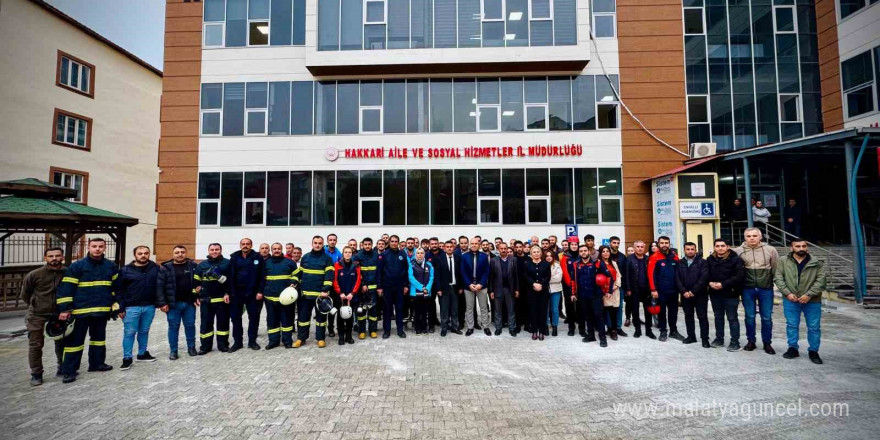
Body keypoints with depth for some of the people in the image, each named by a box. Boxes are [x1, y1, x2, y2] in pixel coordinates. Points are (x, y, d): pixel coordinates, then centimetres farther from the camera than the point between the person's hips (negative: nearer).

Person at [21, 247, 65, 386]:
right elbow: (25, 294, 5)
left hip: (59, 314, 2)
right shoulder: (34, 275, -11)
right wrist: (36, 305, 8)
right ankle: (36, 374, 13)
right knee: (35, 344, 1)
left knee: (61, 342, 13)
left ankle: (62, 367, 30)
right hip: (37, 315, -1)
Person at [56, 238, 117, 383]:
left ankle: (97, 363, 29)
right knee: (74, 340, 2)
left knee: (99, 337, 16)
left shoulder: (111, 266, 6)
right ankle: (69, 371, 11)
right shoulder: (77, 266, -6)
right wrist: (64, 309, -13)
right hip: (81, 310, -4)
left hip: (102, 310, 4)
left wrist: (116, 306, 9)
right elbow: (66, 288, -8)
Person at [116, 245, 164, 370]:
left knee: (144, 331, 14)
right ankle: (127, 358, 14)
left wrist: (162, 303, -5)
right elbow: (118, 289, -1)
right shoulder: (126, 270, -3)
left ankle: (142, 354, 28)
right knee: (129, 333, 3)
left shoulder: (156, 268, 1)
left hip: (149, 307, 2)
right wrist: (120, 308, -5)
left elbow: (159, 287, 2)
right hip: (131, 307, -2)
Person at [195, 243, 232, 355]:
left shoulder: (227, 263, 0)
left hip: (222, 299, -2)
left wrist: (227, 293, -10)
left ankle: (223, 344, 16)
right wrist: (196, 296, 8)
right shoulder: (202, 265, 10)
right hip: (206, 300, 2)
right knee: (206, 323, 7)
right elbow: (196, 281, 14)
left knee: (223, 322, 6)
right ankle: (205, 346, 17)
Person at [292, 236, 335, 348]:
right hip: (305, 293, 3)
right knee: (303, 316, 10)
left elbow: (329, 275, -10)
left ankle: (320, 338, 17)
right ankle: (301, 338, 21)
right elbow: (299, 272, 16)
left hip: (320, 293, -3)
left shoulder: (327, 258, -3)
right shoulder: (305, 257, 9)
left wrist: (325, 290, -18)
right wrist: (294, 284, 3)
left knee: (321, 317, 7)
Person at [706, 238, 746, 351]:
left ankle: (735, 341, 13)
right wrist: (710, 283, -13)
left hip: (730, 294, -5)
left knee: (732, 318, 3)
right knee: (718, 317, 16)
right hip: (715, 294, 5)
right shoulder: (710, 260, 6)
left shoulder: (735, 259, -9)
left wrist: (723, 284, -22)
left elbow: (740, 276, -17)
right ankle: (719, 339, 27)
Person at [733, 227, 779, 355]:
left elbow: (776, 269, 4)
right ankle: (751, 341, 22)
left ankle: (767, 343, 21)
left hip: (766, 289, 0)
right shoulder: (738, 251, -4)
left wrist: (774, 282, 4)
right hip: (748, 289, 0)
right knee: (750, 316, 9)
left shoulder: (770, 250, -2)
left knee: (766, 317, 7)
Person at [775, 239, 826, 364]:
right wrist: (787, 293, -11)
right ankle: (792, 348, 19)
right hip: (790, 300, 0)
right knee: (791, 325, 8)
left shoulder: (817, 263, 1)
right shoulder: (783, 261, 2)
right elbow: (778, 278, -1)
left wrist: (809, 295, -15)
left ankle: (813, 351, 19)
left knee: (814, 327, 7)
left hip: (812, 300, 0)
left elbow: (821, 280, -6)